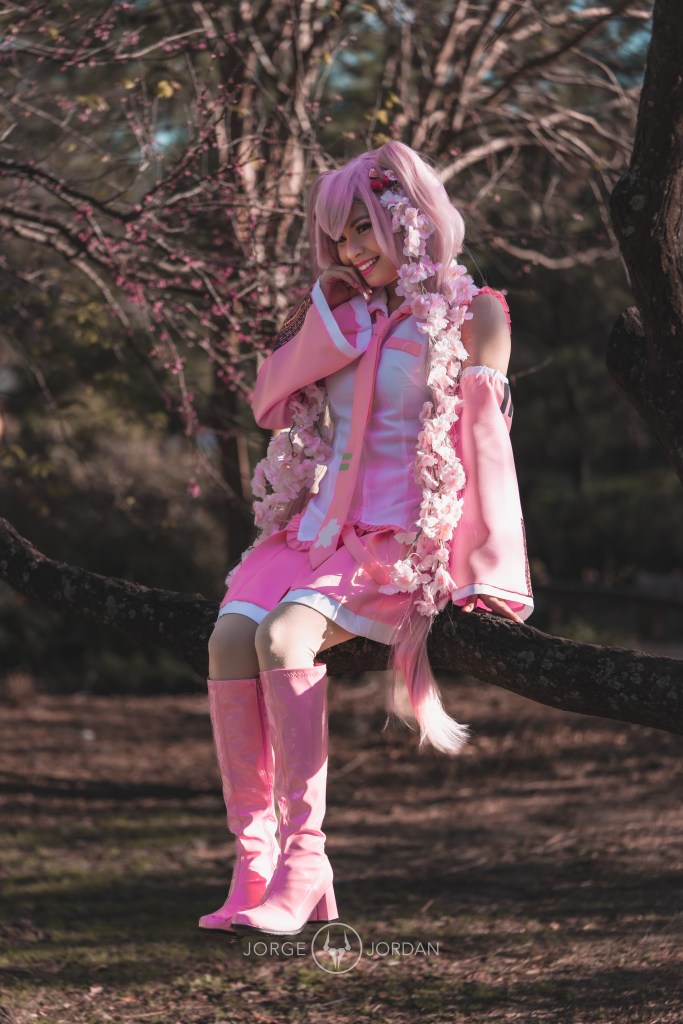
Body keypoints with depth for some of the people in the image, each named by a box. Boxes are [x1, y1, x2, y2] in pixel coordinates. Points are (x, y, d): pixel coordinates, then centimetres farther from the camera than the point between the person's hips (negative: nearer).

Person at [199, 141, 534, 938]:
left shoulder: (471, 317, 4)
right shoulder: (344, 313, 21)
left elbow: (485, 442, -1)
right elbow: (269, 400, 13)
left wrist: (489, 573, -7)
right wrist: (330, 307, 6)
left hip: (402, 535, -5)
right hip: (316, 517, 5)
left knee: (286, 632, -32)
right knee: (231, 637, -24)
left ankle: (303, 859, -33)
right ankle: (255, 860, -24)